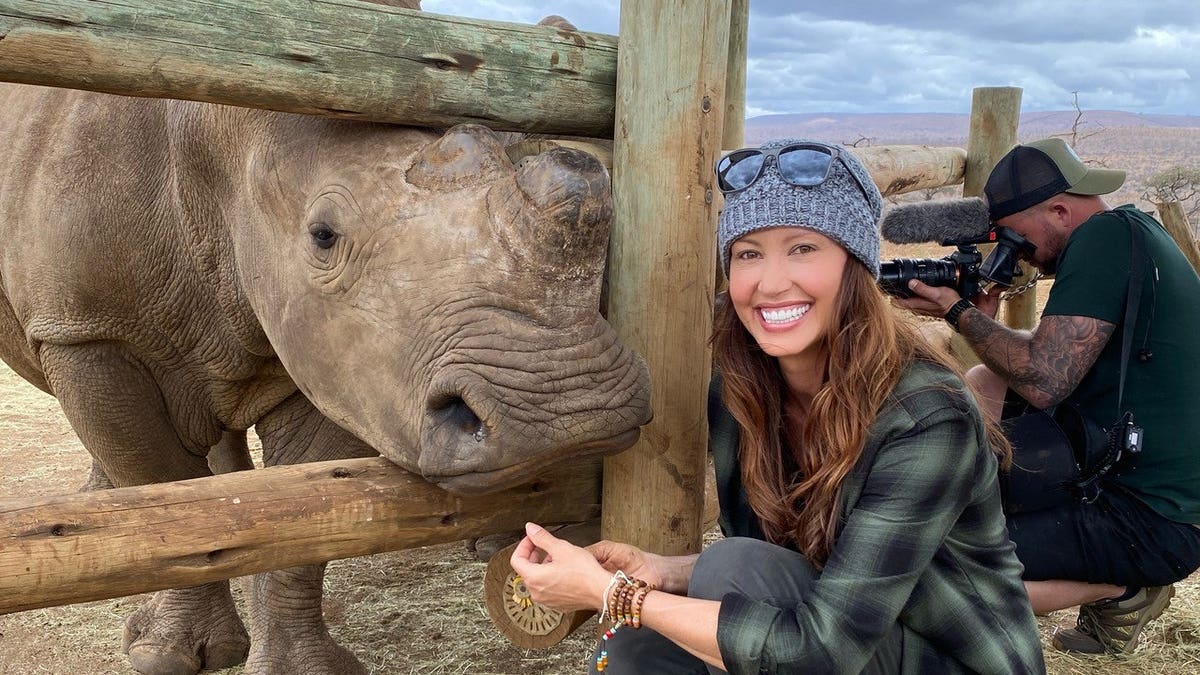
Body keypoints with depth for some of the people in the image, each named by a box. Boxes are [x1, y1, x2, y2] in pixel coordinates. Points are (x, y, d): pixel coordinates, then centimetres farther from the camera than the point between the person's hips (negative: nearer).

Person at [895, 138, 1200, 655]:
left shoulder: (1104, 236, -19)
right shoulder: (1130, 230, 11)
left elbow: (1044, 381, -23)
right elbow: (1058, 356, 14)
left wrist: (960, 312, -11)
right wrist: (983, 320, 0)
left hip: (1157, 521, -10)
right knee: (981, 385, 15)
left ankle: (1123, 590, 0)